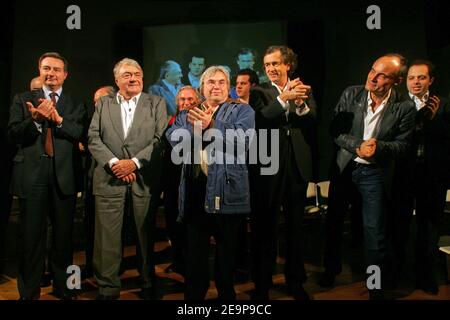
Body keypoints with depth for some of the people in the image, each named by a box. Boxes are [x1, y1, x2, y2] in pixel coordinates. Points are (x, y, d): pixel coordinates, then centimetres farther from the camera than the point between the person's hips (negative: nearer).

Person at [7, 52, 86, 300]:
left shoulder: (75, 105, 8)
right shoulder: (23, 100, 8)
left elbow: (82, 135, -7)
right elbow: (12, 135, -4)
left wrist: (59, 120, -21)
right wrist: (35, 119, -20)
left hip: (64, 177, 1)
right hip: (31, 176, 0)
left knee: (64, 236, 11)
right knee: (31, 237, 7)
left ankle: (63, 288, 28)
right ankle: (29, 292, 22)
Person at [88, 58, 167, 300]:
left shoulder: (156, 104, 8)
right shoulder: (103, 104, 13)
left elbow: (161, 139, -3)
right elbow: (94, 138, 3)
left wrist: (134, 162, -12)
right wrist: (113, 163, -11)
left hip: (144, 178, -1)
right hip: (109, 178, 1)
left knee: (146, 234, 8)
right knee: (107, 236, 2)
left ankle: (148, 285, 23)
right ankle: (107, 288, 15)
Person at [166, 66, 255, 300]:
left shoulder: (242, 111, 6)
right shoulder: (187, 114, 16)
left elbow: (242, 140, -12)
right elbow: (173, 138, -2)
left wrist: (211, 126, -20)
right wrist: (195, 127, -17)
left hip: (227, 190, -2)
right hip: (195, 188, 3)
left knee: (227, 251, 11)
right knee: (194, 251, 12)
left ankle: (226, 294, 29)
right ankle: (193, 294, 28)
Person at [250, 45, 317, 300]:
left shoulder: (304, 90, 9)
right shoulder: (260, 92, 2)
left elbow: (313, 121, -6)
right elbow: (259, 121, -17)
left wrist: (300, 103, -23)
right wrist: (283, 97, -26)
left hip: (298, 164, 3)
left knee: (296, 226, 13)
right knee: (265, 227, 5)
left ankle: (296, 281, 29)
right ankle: (262, 284, 19)